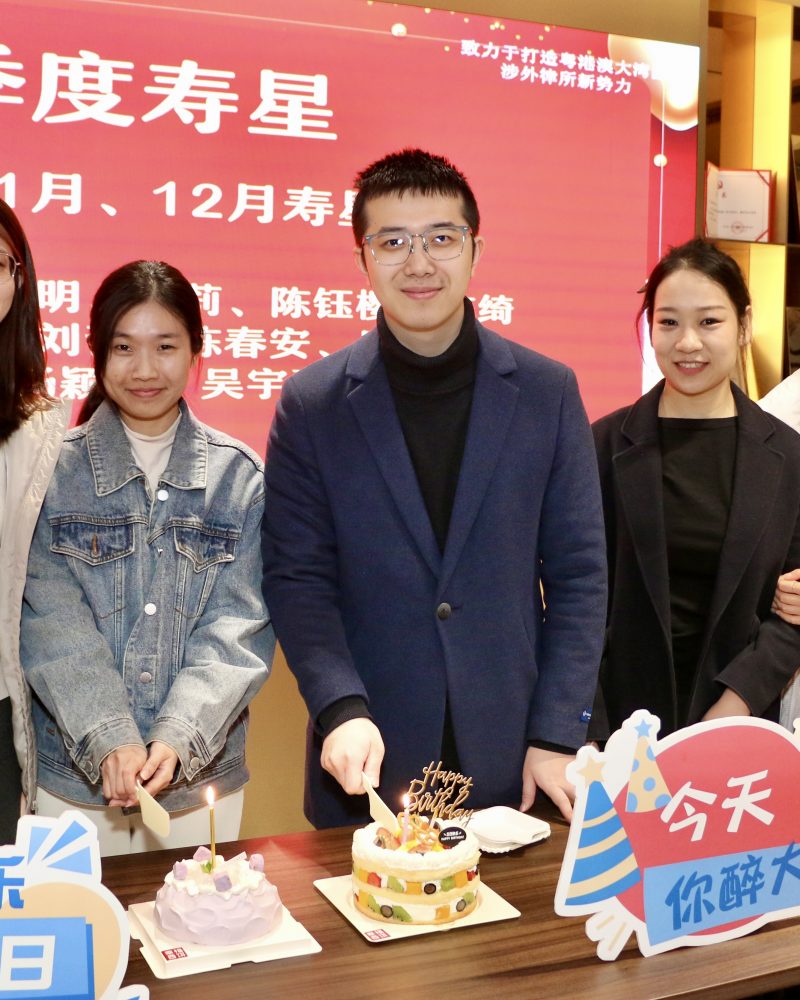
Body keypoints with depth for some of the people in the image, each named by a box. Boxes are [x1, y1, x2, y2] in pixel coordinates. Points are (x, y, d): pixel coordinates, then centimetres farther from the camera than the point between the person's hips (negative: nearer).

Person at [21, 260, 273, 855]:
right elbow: (52, 626, -8)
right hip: (73, 774, 0)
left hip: (202, 774, 1)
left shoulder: (239, 476, 0)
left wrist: (177, 739, -18)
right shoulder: (55, 468, -2)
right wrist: (108, 742, -19)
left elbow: (240, 625, -5)